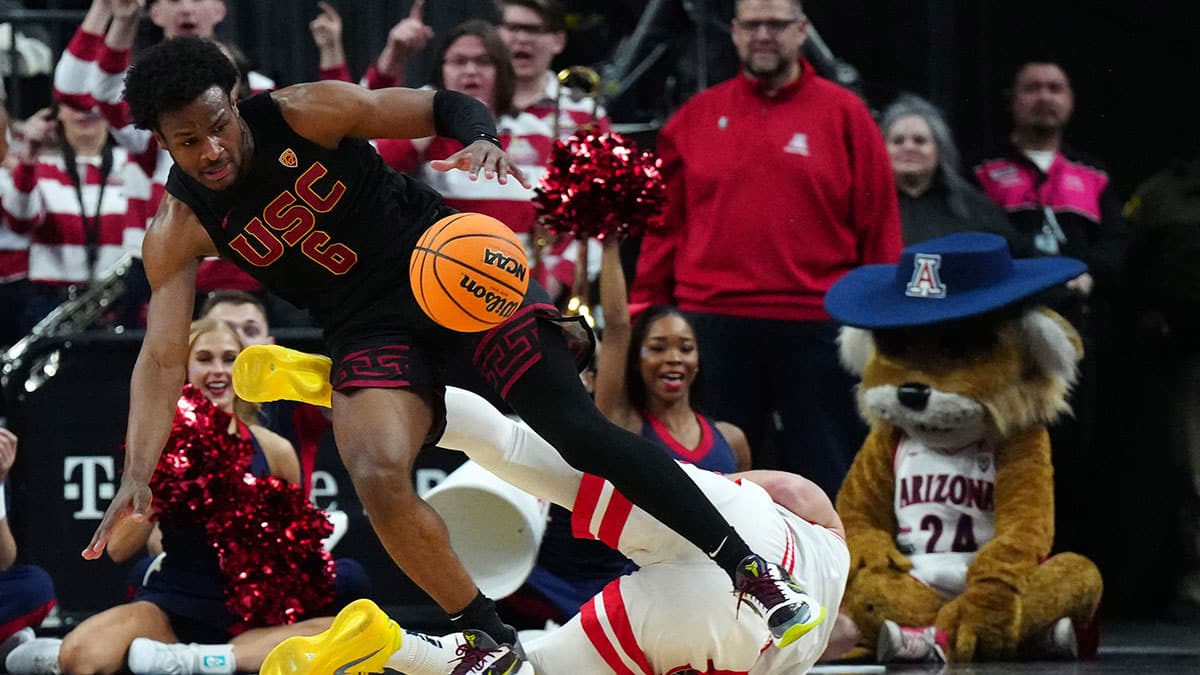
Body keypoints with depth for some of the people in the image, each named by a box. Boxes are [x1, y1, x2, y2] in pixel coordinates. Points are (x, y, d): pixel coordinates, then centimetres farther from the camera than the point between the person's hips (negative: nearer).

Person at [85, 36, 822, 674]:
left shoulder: (306, 112, -17)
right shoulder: (178, 231, -11)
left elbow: (445, 106, -10)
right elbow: (161, 357, -10)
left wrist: (481, 139, -33)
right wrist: (137, 475, -22)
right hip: (371, 325, 2)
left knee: (576, 425, -12)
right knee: (379, 476, -23)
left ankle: (747, 564, -3)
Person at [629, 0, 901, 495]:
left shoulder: (844, 115, 4)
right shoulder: (695, 118, 9)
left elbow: (878, 229, 3)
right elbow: (664, 227, 9)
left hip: (818, 329, -1)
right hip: (711, 324, 2)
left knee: (826, 484, 4)